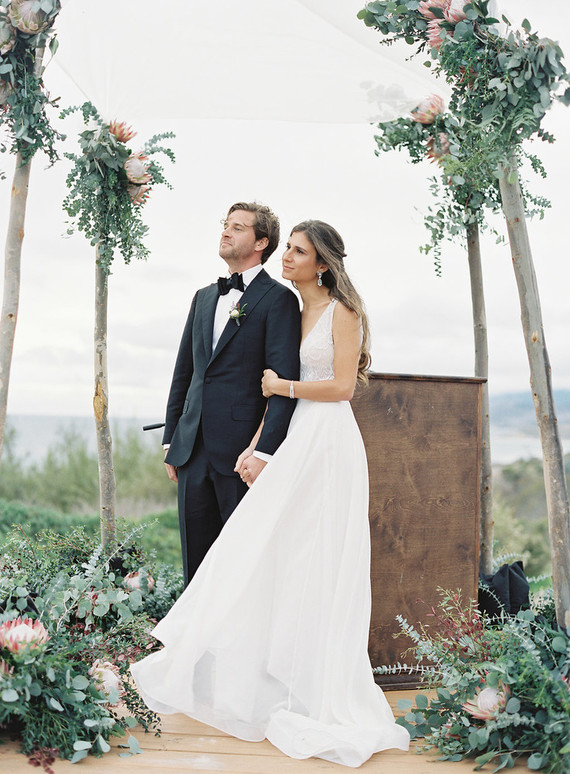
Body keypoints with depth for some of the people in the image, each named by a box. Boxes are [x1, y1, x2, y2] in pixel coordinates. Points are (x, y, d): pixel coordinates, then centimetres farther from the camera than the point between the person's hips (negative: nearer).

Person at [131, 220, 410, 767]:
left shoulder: (342, 311, -4)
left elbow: (342, 385, -12)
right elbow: (274, 385, 16)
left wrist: (285, 387, -3)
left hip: (328, 442, -7)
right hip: (292, 441, 7)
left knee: (318, 562, -2)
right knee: (272, 554, 4)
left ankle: (323, 692, 8)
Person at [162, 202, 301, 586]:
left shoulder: (278, 299, -4)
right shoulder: (204, 297, 18)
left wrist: (265, 451, -19)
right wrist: (171, 439, 16)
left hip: (242, 452, -6)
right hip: (193, 451, 7)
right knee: (197, 557, 10)